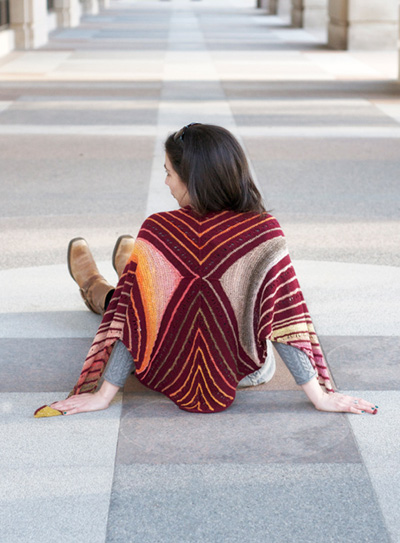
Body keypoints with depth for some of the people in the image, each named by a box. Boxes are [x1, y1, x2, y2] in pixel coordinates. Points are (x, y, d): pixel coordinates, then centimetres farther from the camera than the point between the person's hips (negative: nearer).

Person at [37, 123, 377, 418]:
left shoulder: (158, 232, -24)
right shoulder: (264, 234, -22)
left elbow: (130, 321, -19)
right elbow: (287, 319, -19)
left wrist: (104, 394, -10)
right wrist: (320, 396, -11)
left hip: (169, 376, -1)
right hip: (243, 374, 2)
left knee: (124, 298, 30)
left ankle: (95, 289, 65)